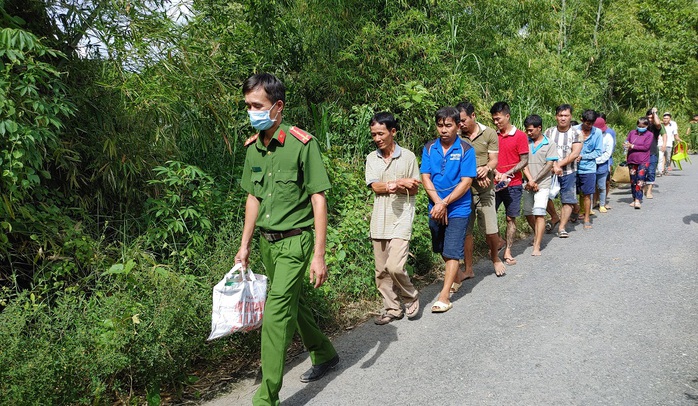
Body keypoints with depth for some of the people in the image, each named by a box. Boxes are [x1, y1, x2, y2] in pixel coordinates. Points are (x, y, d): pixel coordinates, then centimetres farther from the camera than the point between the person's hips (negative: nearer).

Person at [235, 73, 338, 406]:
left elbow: (319, 200, -14)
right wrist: (245, 245, 13)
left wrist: (319, 255, -16)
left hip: (295, 240, -7)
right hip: (267, 241, 7)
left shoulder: (302, 143, -15)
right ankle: (324, 354, 43)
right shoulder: (251, 147, 5)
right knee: (292, 302, 20)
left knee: (276, 316, -9)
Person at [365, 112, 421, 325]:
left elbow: (414, 190, 1)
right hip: (379, 220, 4)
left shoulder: (407, 156, 1)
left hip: (401, 219, -4)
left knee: (394, 266, -15)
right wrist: (401, 183, -15)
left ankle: (411, 297, 13)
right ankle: (392, 309, 21)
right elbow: (375, 186, -4)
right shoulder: (372, 158, 9)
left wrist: (390, 185, -14)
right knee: (381, 271, 7)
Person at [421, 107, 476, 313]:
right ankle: (456, 276, 42)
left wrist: (444, 203, -18)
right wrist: (438, 203, -15)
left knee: (452, 252, -6)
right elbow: (425, 177, -3)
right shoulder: (429, 148, 2)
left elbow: (466, 182, -13)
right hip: (436, 207, 5)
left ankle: (444, 296, -3)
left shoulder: (465, 149, -8)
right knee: (442, 250, 17)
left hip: (458, 209, -4)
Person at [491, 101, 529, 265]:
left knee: (511, 218, 5)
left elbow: (524, 161, -5)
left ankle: (508, 251, 13)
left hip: (513, 184, -2)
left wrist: (507, 174, -15)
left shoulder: (520, 136, -3)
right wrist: (496, 173, -11)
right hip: (494, 184, 3)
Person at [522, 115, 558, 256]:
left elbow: (549, 165, -6)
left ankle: (537, 246, -12)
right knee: (528, 213, 11)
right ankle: (537, 235, 38)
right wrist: (530, 181, -11)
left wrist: (535, 181, -12)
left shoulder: (550, 145, 0)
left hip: (543, 184, -4)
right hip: (528, 184, 4)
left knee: (539, 213, -12)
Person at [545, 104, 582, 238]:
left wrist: (559, 164, -16)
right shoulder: (549, 132, 4)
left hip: (569, 172, -1)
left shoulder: (575, 133, 0)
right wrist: (554, 165, -19)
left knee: (568, 200, -2)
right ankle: (555, 217, 25)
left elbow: (575, 153, -9)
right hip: (550, 171, 1)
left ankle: (562, 227, 7)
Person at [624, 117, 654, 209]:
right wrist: (626, 145, -12)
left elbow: (646, 147, -10)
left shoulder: (649, 135, -2)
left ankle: (638, 200, -12)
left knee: (640, 181, -11)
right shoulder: (632, 132, 8)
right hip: (632, 160, 4)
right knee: (633, 181, 10)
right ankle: (634, 199, 21)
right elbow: (626, 142, 12)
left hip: (643, 162, -4)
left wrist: (632, 146, -13)